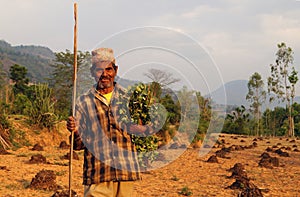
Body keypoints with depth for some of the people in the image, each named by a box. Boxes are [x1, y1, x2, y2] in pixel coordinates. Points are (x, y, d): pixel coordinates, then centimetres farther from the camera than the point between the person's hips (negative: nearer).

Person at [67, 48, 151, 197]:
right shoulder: (84, 102, 6)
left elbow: (146, 128, 13)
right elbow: (79, 145, 5)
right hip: (98, 174, -1)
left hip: (126, 172, 2)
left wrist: (141, 128, -8)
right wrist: (75, 132, -16)